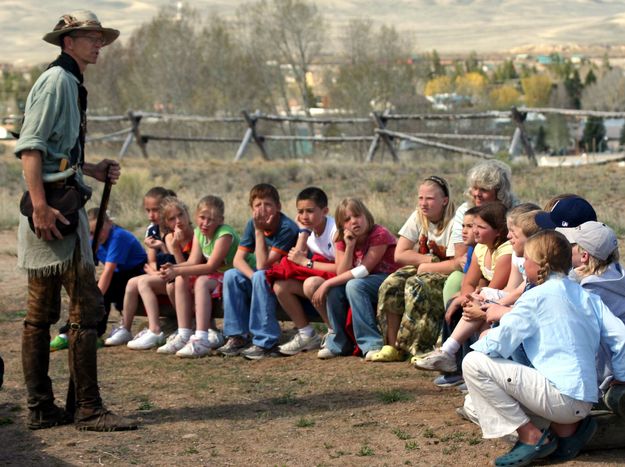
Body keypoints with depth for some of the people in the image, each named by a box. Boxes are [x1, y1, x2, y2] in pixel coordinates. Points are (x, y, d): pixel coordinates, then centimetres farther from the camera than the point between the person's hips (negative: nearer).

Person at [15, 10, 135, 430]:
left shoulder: (72, 84, 22)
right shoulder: (56, 80, -9)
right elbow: (29, 146, -18)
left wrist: (92, 171, 13)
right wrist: (41, 206, -26)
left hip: (61, 208, 11)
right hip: (53, 209, -11)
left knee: (41, 314, 11)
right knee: (87, 307, -10)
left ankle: (41, 410, 16)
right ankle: (87, 408, -7)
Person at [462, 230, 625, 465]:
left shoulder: (536, 297, -6)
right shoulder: (588, 297, 12)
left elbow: (498, 343, -11)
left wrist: (481, 344, 10)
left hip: (561, 396, -8)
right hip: (585, 402, 8)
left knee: (474, 364, -7)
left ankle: (531, 437, -6)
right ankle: (567, 427, 11)